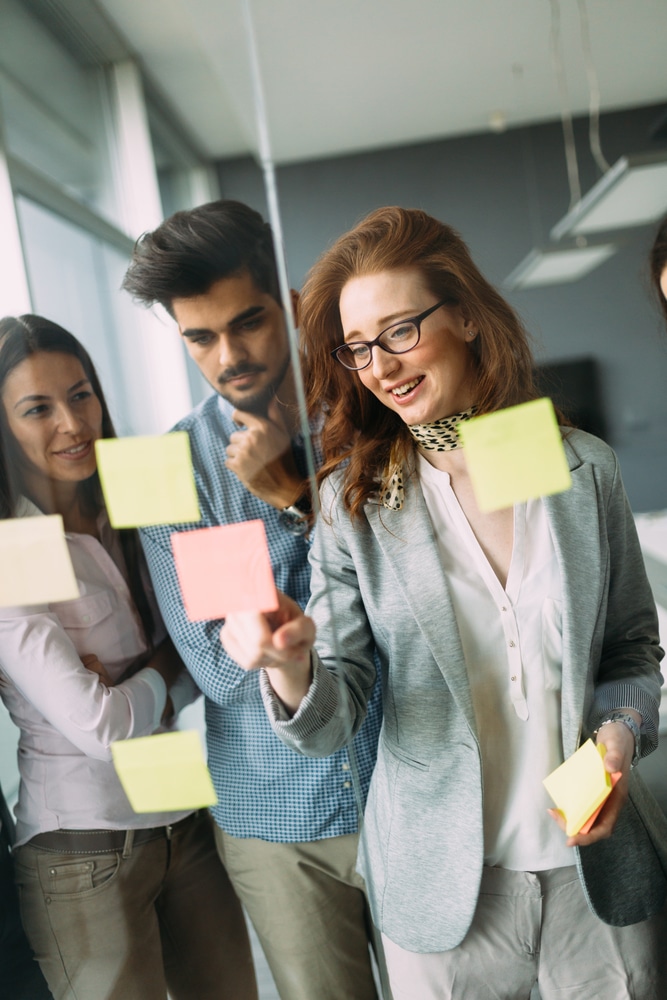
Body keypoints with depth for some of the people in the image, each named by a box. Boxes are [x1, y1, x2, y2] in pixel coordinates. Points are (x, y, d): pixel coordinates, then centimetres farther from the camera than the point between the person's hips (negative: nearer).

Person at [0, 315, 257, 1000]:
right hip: (84, 851, -6)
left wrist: (130, 684, -17)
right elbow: (101, 726, -21)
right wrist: (171, 663, -4)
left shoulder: (131, 522, 3)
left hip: (189, 820, 6)